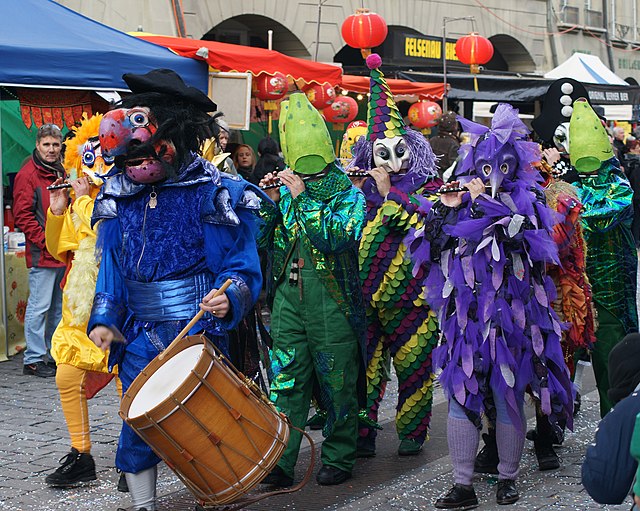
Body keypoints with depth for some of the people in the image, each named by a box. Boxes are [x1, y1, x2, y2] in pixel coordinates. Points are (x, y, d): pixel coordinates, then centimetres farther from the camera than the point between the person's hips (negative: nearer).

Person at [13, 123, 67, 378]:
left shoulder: (60, 172, 16)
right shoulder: (27, 174, -8)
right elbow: (22, 215, -13)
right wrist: (45, 242, -17)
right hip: (42, 254, -8)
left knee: (59, 307, 13)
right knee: (39, 306, -6)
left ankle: (55, 355, 21)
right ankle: (33, 359, 0)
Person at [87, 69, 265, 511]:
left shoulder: (215, 195, -8)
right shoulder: (120, 199, 7)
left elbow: (241, 265, -7)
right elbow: (111, 267, 13)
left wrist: (228, 298, -27)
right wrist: (104, 318, 1)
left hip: (199, 333, -4)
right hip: (140, 338, 4)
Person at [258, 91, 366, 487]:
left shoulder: (347, 192, -4)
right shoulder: (287, 187, 11)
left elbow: (339, 238, -21)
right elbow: (263, 240, 10)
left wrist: (303, 199, -19)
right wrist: (269, 201, -4)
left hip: (332, 300, -4)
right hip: (288, 295, 4)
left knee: (336, 381, 5)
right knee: (286, 382, 2)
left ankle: (339, 459, 19)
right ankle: (280, 462, 7)